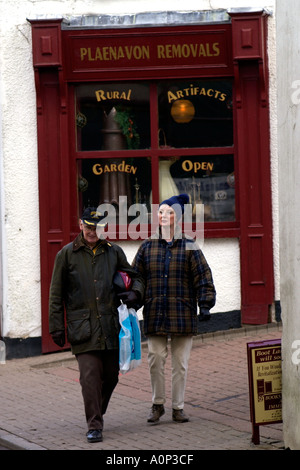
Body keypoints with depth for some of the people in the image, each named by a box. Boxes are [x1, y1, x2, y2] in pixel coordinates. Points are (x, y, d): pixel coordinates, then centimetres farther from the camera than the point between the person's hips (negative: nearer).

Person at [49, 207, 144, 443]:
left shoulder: (114, 252, 11)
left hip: (110, 326, 3)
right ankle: (94, 425, -6)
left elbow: (135, 276, 21)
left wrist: (135, 293, -2)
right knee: (90, 376, -11)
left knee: (110, 376, 7)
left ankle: (97, 414, 30)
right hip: (82, 326, -3)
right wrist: (57, 326, 3)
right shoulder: (67, 254, 5)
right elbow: (56, 294, 7)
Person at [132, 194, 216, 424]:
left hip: (183, 315, -1)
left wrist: (205, 305, -10)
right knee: (156, 360, -2)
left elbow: (203, 278, 0)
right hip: (155, 314, 1)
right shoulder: (147, 247, 8)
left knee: (180, 362, 4)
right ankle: (158, 404, 15)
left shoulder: (189, 247, 2)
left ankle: (178, 407, 15)